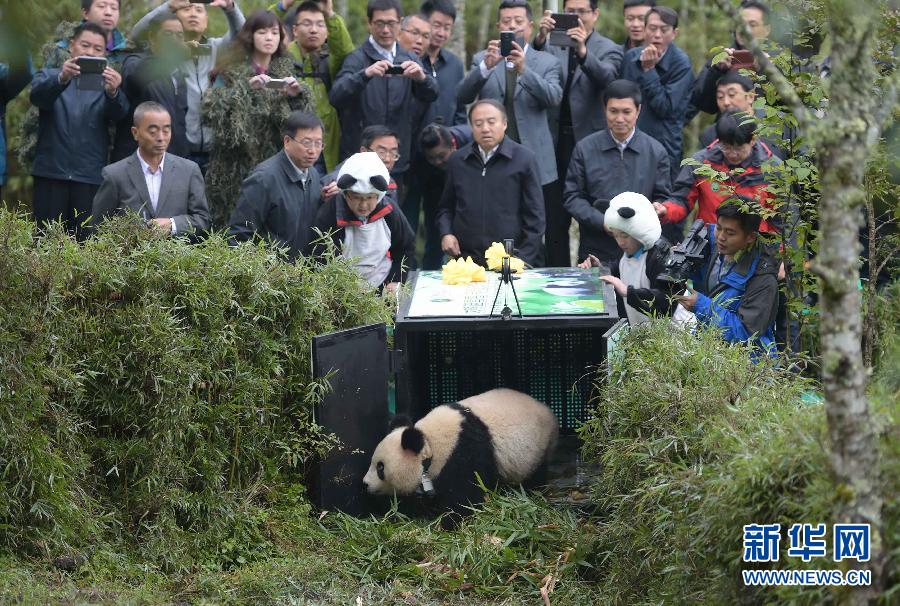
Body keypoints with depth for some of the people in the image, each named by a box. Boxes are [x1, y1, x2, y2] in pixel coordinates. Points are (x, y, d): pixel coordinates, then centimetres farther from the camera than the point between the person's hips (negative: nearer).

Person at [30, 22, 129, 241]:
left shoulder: (107, 84, 12)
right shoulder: (49, 75, 12)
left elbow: (119, 112, -9)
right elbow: (38, 96, -11)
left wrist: (113, 92, -33)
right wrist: (62, 78, -33)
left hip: (90, 176, 0)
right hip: (51, 173, 0)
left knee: (84, 243, -5)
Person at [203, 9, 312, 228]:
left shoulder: (286, 71, 11)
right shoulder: (232, 70, 1)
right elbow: (211, 110, -11)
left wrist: (297, 95, -9)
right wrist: (245, 89, -19)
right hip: (237, 165, -2)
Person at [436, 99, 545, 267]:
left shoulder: (524, 159, 0)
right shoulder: (457, 161, 10)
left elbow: (534, 215, -1)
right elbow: (446, 207, 20)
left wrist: (523, 260, -7)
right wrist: (445, 233, 1)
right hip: (465, 262, 2)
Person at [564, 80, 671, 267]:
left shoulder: (656, 152, 4)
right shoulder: (585, 149, 3)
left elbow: (663, 199, 6)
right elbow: (573, 197, 2)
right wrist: (603, 222, -14)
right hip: (595, 251, 0)